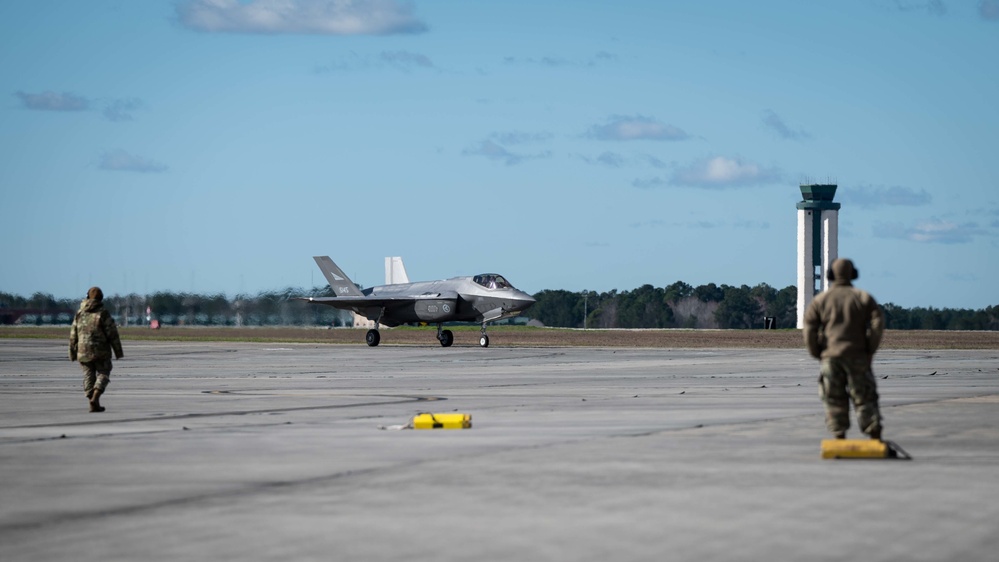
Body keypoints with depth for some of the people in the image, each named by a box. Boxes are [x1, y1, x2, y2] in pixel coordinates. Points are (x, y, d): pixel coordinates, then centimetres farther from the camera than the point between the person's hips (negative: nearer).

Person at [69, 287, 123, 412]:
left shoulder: (79, 314, 6)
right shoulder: (103, 314, -7)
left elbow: (73, 335, 9)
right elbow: (113, 334, -8)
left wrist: (72, 353, 16)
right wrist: (118, 351, -1)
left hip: (83, 350, 4)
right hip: (101, 350, -4)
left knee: (89, 376, 10)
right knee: (103, 374, 6)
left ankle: (94, 404, 5)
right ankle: (95, 397, -14)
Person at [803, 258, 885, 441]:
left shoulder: (820, 300, 6)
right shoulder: (864, 298, 5)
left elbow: (809, 328, -2)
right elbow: (877, 324, -5)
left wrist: (817, 353, 6)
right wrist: (870, 350, 1)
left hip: (831, 356, 0)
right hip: (858, 356, 0)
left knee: (835, 400, 5)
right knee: (865, 398, 4)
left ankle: (840, 438, 1)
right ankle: (876, 437, -4)